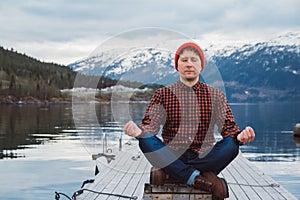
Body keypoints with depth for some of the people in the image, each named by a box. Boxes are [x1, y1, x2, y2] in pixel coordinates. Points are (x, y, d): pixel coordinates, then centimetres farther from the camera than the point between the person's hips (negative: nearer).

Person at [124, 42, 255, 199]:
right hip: (172, 159, 0)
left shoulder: (215, 96, 9)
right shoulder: (163, 94, 9)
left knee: (231, 145, -26)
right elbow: (151, 124, -3)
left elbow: (228, 126, -2)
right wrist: (139, 131, -28)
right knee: (146, 140, -27)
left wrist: (239, 135, -26)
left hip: (203, 159, 0)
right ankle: (197, 179, -31)